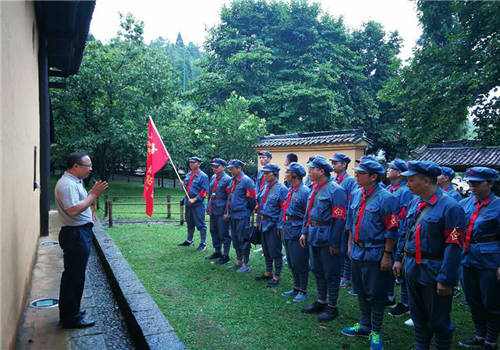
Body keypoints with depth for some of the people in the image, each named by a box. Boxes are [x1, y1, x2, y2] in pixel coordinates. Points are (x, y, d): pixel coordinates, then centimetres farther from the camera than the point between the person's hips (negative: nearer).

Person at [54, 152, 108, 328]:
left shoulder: (73, 182, 15)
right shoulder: (67, 184, -18)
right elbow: (73, 210, -28)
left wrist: (92, 193, 7)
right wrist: (93, 194, -23)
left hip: (79, 233, 11)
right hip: (75, 234, -11)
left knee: (72, 274, 19)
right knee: (74, 276, -2)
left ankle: (69, 311, 32)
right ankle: (71, 318, 8)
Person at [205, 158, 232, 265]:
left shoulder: (227, 179, -12)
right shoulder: (213, 178, 11)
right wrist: (208, 207, 17)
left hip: (222, 211, -8)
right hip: (213, 211, 8)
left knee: (224, 234, -1)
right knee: (214, 232, 17)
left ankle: (225, 256, 11)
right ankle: (217, 252, 32)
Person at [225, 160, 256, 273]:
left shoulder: (246, 181, -13)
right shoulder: (232, 181, 14)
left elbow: (251, 200, -12)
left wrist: (248, 212, -8)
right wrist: (227, 212, 19)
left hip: (242, 216, -9)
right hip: (233, 215, 9)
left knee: (243, 240, -3)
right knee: (235, 239, 15)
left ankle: (245, 265, 6)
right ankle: (239, 261, 29)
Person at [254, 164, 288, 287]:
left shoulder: (281, 189, -13)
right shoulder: (265, 187, 10)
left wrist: (280, 226, -17)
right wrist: (258, 220, 16)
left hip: (273, 224, -8)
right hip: (264, 224, 8)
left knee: (275, 252, -1)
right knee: (266, 250, 17)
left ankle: (277, 277, 11)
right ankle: (268, 273, 30)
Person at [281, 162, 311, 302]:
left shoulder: (305, 191, -14)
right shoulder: (290, 191, 12)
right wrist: (283, 225, 17)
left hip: (298, 231, -9)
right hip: (288, 231, 9)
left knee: (300, 263, 1)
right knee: (291, 263, 16)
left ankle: (303, 291, 14)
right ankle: (296, 287, 29)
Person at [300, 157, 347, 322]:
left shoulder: (335, 190, -17)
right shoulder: (315, 189, 11)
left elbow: (339, 219, -19)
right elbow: (308, 213, 18)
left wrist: (334, 243, -20)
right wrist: (305, 232, 12)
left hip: (327, 239, -9)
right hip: (315, 238, 9)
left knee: (331, 274, 4)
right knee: (318, 271, 18)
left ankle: (332, 307, 18)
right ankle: (321, 302, 33)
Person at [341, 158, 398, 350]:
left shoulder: (385, 198, -15)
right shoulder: (356, 195, 7)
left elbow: (391, 230, -15)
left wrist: (387, 255, -15)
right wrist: (350, 245, 16)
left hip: (375, 254, -7)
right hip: (358, 252, 7)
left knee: (376, 295, 5)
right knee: (361, 291, 18)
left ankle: (375, 332, 20)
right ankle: (364, 326, 35)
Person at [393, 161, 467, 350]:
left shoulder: (450, 207, -17)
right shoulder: (414, 203, 6)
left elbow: (454, 247, -20)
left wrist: (446, 280, -21)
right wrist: (399, 258, 15)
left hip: (434, 273, -7)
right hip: (412, 269, 7)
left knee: (438, 320, 8)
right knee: (418, 315, 21)